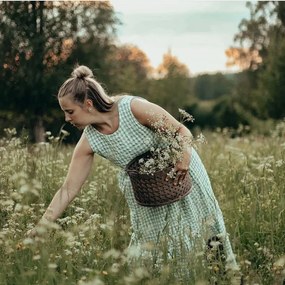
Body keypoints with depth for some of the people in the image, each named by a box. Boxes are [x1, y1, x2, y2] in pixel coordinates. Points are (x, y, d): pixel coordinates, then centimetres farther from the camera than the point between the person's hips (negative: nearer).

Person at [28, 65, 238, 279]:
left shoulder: (134, 108, -31)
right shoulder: (89, 141, -19)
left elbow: (181, 130, -20)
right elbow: (68, 190, -16)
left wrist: (185, 154, -40)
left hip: (180, 173, -2)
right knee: (148, 240, 4)